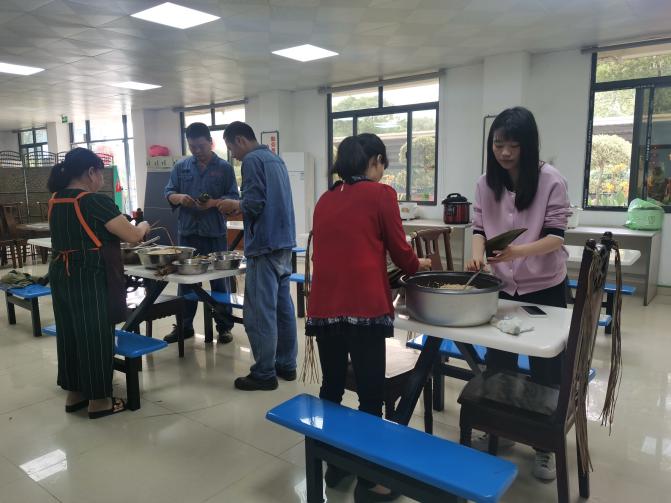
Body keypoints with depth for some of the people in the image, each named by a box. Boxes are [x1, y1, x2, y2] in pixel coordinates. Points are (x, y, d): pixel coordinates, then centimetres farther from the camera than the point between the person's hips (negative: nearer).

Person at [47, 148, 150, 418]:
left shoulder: (55, 201, 8)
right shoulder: (95, 201, -17)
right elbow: (132, 236, -15)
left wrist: (118, 224, 19)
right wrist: (143, 226, 6)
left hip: (60, 276, 8)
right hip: (90, 280, -8)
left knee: (69, 334, 16)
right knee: (95, 336, 3)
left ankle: (73, 393, 29)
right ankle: (98, 400, 15)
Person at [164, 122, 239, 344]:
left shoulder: (224, 167, 1)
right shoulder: (181, 166, 9)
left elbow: (234, 198, -2)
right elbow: (168, 193, 8)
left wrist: (213, 203, -20)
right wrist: (179, 198, -14)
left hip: (215, 233, -2)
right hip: (186, 231, 3)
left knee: (219, 280, 5)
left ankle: (224, 326, 16)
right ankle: (184, 325, 23)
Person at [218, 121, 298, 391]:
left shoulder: (252, 160, -10)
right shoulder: (275, 158, 17)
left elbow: (253, 204, -19)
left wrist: (233, 205, 0)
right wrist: (238, 207, 16)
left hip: (265, 245, -9)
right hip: (284, 243, 9)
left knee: (260, 313, -2)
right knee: (283, 306, 13)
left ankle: (264, 374, 5)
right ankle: (287, 364, 22)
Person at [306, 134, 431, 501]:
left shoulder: (325, 200, 16)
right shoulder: (381, 194, 0)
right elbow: (401, 253, 3)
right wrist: (420, 263, 25)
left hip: (324, 305, 6)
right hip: (363, 305, -6)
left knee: (331, 387, 18)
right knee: (370, 394, 6)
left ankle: (333, 464, 34)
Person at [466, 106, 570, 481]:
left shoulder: (551, 180, -14)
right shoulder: (486, 183, -2)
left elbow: (555, 237, -16)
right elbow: (480, 227, 2)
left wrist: (518, 251, -35)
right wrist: (478, 254, -20)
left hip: (545, 289, -3)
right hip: (502, 287, 4)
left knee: (545, 369, 8)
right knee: (497, 363, 14)